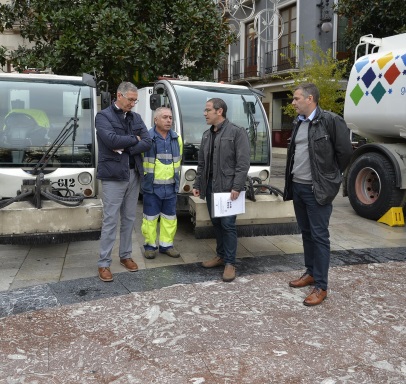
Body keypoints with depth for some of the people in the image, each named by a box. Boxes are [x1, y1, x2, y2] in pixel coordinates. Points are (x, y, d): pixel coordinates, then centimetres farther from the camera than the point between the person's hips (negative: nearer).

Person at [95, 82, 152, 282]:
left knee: (129, 219, 13)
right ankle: (103, 263, 6)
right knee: (110, 220, -3)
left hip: (134, 174, 6)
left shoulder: (136, 118, 11)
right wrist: (134, 139, -8)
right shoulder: (103, 116, -4)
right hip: (113, 175, -5)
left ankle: (125, 255, 27)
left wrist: (125, 148, -13)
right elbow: (111, 139, -21)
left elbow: (148, 143, 0)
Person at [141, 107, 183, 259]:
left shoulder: (177, 139, 9)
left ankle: (166, 245, 21)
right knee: (150, 218, 4)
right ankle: (150, 245, 17)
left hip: (171, 187, 4)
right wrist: (144, 179, 0)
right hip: (151, 187, -4)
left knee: (170, 218, 9)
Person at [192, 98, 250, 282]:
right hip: (210, 186, 7)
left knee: (227, 224, -4)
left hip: (228, 187, -7)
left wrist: (237, 187, -19)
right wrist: (197, 184, 13)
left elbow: (243, 163, -13)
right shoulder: (206, 135, 15)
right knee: (216, 222, 12)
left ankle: (230, 263, 5)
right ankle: (220, 255, 27)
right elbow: (201, 163, 19)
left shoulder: (237, 132, -7)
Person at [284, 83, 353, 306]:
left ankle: (321, 286, 6)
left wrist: (331, 176, 1)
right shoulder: (299, 123, 12)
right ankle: (310, 273, 31)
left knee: (319, 236, -2)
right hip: (297, 187, 8)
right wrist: (291, 181, 13)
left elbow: (345, 151, -10)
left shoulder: (331, 121, -12)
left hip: (317, 189, -7)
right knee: (306, 233, 16)